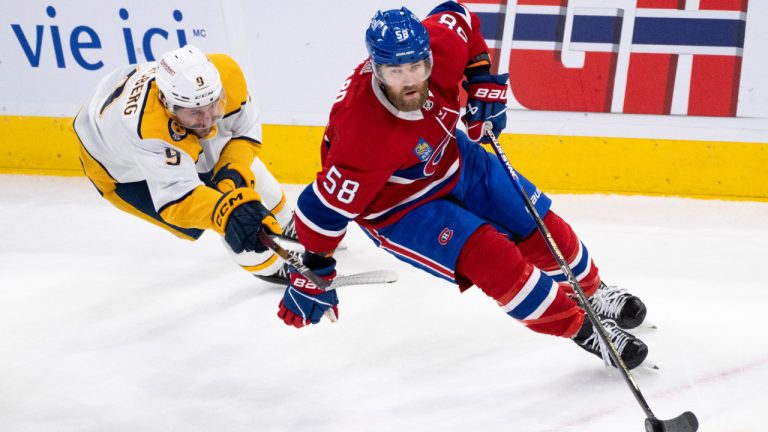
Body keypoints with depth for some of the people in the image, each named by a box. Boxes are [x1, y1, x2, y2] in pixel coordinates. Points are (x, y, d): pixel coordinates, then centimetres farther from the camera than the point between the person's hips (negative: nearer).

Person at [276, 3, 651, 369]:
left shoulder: (441, 44, -28)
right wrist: (313, 276, -22)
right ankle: (584, 329, 3)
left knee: (544, 231, 11)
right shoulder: (364, 134, -41)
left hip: (453, 158, 6)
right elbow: (327, 205, -30)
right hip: (399, 207, -6)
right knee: (492, 257, -20)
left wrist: (483, 80, -8)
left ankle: (593, 293, 42)